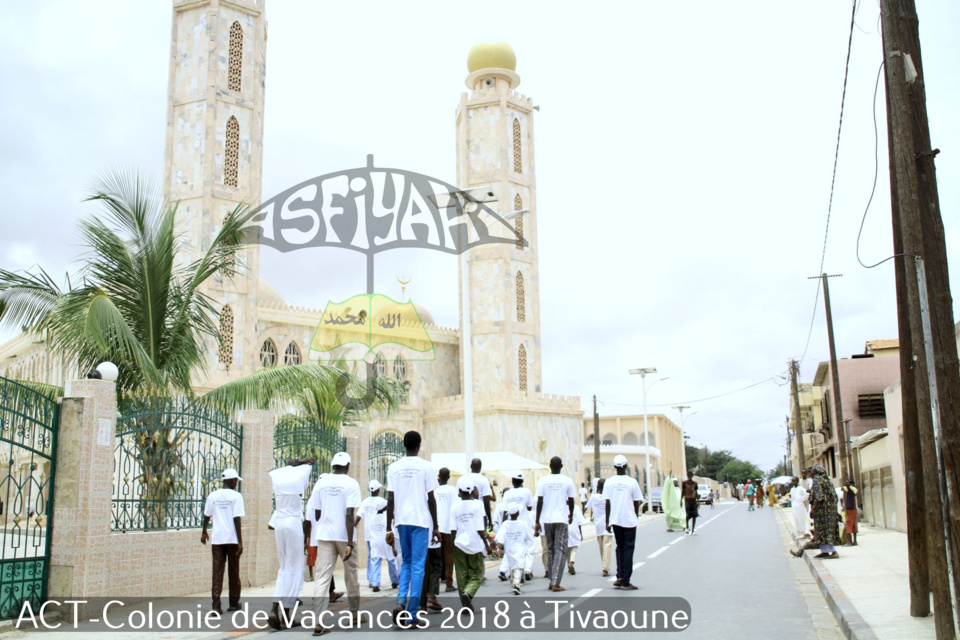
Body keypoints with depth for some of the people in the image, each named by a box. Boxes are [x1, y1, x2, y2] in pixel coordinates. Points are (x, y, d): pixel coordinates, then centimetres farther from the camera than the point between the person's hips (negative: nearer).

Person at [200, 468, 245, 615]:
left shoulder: (213, 496, 4)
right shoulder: (236, 496, -6)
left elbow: (207, 516, 11)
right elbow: (236, 519, -12)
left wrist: (204, 532, 28)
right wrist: (240, 542, -10)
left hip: (217, 538, 2)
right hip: (232, 538, -2)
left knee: (217, 571, 2)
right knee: (233, 571, 12)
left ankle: (216, 606, -7)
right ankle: (233, 603, 22)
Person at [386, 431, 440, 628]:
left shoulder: (394, 468, 4)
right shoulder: (425, 467, -4)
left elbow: (390, 500, 3)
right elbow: (431, 499, -4)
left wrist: (389, 528, 9)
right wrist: (435, 527, 4)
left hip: (401, 521, 3)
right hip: (421, 521, -3)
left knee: (406, 563, 18)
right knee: (418, 566, 1)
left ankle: (401, 602, -2)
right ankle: (412, 615, 1)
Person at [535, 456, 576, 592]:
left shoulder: (543, 481, -1)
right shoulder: (567, 481, -1)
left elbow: (539, 502, -4)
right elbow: (571, 501, 6)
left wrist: (537, 522, 2)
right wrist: (571, 515, 25)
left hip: (547, 519, 2)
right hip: (561, 519, -2)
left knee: (550, 550, 15)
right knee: (560, 551, 1)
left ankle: (552, 581, 18)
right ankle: (555, 583, -7)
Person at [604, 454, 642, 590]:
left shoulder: (609, 482, -1)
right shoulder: (632, 482, -8)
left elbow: (607, 503, 0)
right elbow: (636, 503, -2)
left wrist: (607, 521, 8)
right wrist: (636, 517, 15)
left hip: (615, 520, 3)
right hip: (629, 520, -3)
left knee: (620, 547, 18)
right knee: (628, 549, 3)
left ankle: (620, 577, 11)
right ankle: (625, 582, 3)